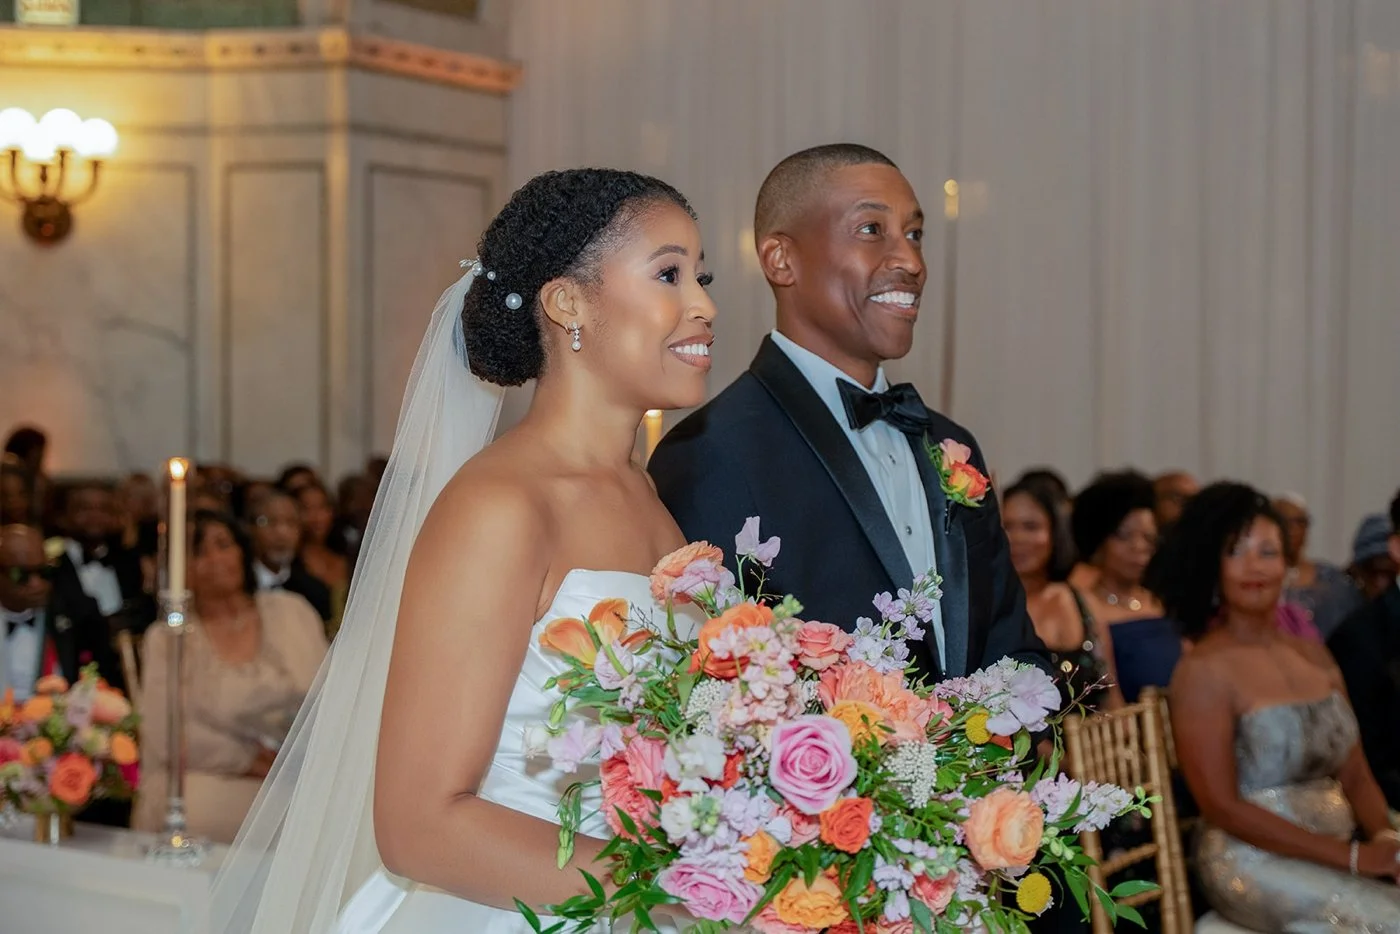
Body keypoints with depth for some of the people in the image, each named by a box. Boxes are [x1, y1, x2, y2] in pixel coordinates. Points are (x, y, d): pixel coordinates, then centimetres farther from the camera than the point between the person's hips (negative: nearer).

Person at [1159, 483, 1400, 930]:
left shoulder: (1312, 654, 13)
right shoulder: (1205, 670, -8)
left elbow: (1355, 775, 11)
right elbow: (1223, 808, -13)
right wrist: (1352, 856, -18)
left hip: (1335, 853, 7)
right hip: (1257, 866, -6)